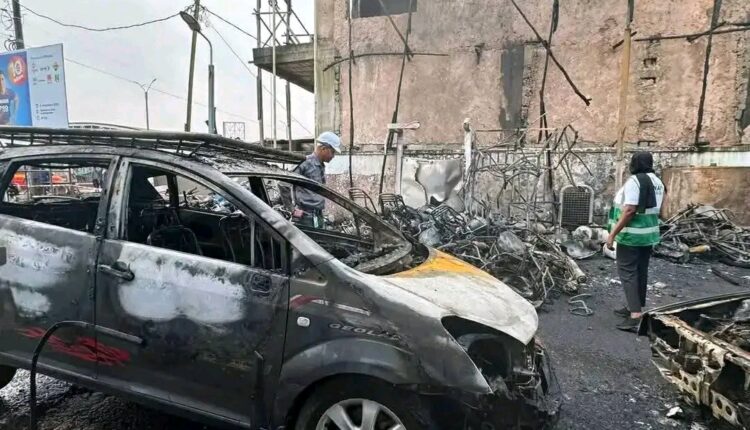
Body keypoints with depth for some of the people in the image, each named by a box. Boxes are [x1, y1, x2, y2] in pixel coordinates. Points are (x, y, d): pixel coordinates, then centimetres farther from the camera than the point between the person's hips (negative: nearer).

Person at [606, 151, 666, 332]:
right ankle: (635, 308, 26)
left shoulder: (634, 181, -18)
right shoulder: (657, 181, 10)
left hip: (631, 235, -9)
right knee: (641, 271, 15)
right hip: (649, 234, 9)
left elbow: (630, 210, -25)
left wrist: (613, 233, -22)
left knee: (627, 272, -6)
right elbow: (659, 210, 15)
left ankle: (636, 316, -11)